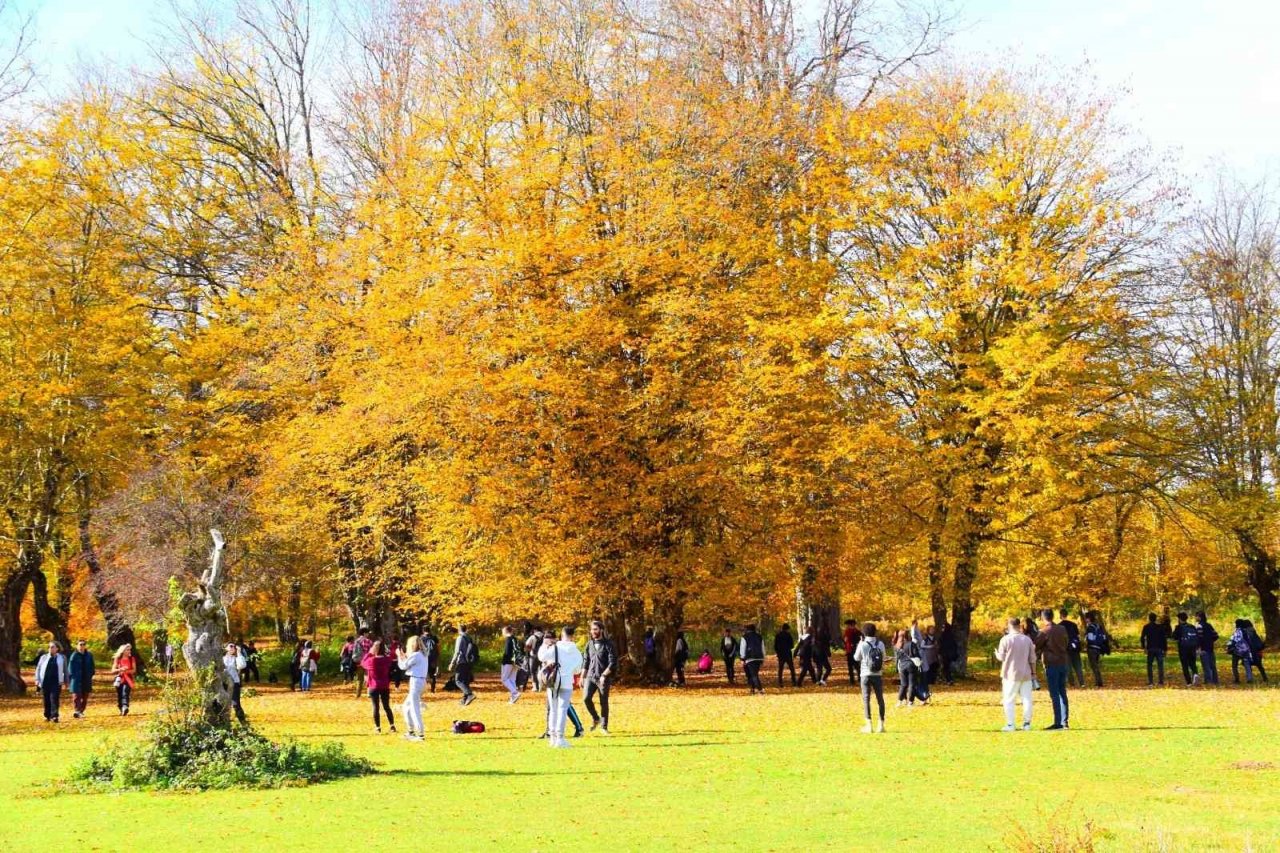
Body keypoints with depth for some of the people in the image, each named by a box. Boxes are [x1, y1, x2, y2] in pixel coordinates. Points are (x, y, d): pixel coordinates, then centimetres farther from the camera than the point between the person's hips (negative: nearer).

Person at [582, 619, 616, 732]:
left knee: (604, 702, 1)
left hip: (603, 678, -4)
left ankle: (604, 727, 14)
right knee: (586, 698, -13)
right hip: (590, 676, 4)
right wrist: (582, 677, 12)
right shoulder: (590, 644, 10)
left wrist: (604, 675, -21)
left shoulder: (608, 644, -6)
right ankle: (595, 719, 10)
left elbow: (613, 662, -12)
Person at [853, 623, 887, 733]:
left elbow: (856, 658, 4)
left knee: (866, 699, 3)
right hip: (878, 675, 2)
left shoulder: (862, 645, -9)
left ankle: (869, 725, -2)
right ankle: (881, 725, 8)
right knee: (880, 699, 9)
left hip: (866, 675, -2)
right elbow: (883, 658, 7)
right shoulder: (880, 644, -2)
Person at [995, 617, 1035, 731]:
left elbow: (1001, 657, -5)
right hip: (1026, 674, 3)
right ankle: (1027, 723, 9)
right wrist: (1033, 672, 16)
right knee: (1027, 699, 9)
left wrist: (996, 654, 17)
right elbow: (1032, 659, 7)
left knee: (1009, 700, 3)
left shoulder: (1005, 639, -9)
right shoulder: (1027, 639, 4)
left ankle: (1011, 725, -1)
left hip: (1011, 674, -3)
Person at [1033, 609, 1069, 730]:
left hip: (1052, 665, -6)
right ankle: (1065, 721, 13)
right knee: (1062, 693, 12)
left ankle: (1058, 723, -6)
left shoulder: (1045, 631, -11)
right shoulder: (1062, 629, 8)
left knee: (1054, 694, -4)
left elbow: (1034, 647, -7)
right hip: (1063, 663, 6)